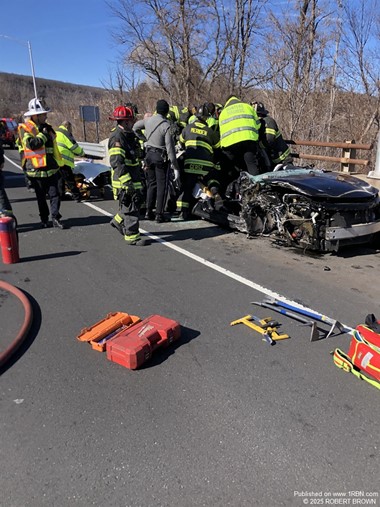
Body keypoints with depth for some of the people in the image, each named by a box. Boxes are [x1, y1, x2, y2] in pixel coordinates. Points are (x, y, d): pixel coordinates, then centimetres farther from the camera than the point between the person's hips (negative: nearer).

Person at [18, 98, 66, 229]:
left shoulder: (46, 127, 13)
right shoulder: (25, 128, -7)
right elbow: (32, 144, -25)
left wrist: (56, 163, 23)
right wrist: (44, 134, -15)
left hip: (51, 168, 5)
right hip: (36, 169, -4)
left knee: (54, 194, -3)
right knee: (41, 197, 8)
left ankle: (55, 218, 1)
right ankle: (44, 219, 20)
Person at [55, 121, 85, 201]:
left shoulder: (56, 133, 23)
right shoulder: (65, 133, -7)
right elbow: (74, 146, -9)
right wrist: (82, 153, 8)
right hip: (63, 161, -9)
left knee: (59, 179, 16)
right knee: (70, 180, -5)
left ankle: (60, 196, 19)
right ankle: (77, 197, -2)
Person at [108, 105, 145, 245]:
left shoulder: (126, 135, 16)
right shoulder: (117, 137, -18)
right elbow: (117, 162, -26)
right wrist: (127, 182, -31)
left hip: (132, 179, 10)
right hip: (124, 182, -10)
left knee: (136, 201, 19)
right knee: (130, 208, -4)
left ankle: (118, 221, 38)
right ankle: (132, 236, 5)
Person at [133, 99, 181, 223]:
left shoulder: (148, 120, 1)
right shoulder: (167, 125, -16)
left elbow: (135, 127, 21)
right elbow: (170, 148, -19)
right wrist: (176, 168, -15)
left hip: (149, 154, 6)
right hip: (161, 157, -6)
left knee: (151, 184, 15)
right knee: (162, 186, 1)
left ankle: (149, 212, 19)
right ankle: (159, 215, 3)